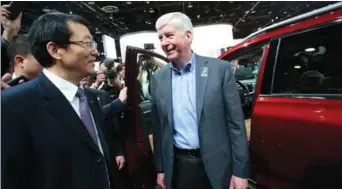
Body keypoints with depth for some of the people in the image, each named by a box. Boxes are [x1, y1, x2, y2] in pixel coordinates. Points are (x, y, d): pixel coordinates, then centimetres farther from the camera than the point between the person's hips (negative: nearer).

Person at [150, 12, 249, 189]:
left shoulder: (220, 69, -8)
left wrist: (240, 171, -7)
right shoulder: (158, 79, 1)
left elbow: (236, 123, -7)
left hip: (215, 166, -2)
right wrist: (160, 168, 10)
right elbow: (159, 128, 6)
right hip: (177, 167, 3)